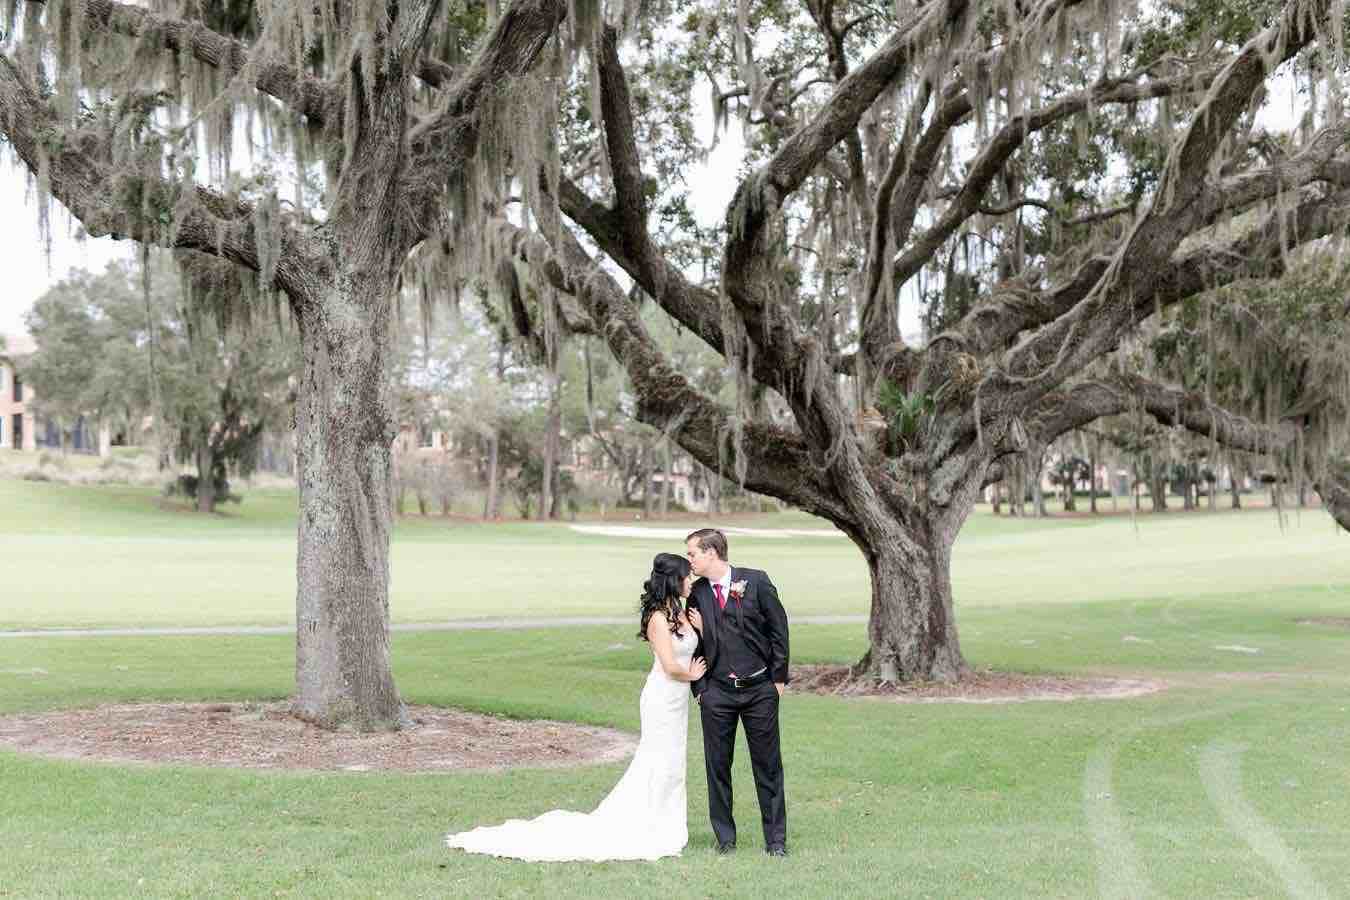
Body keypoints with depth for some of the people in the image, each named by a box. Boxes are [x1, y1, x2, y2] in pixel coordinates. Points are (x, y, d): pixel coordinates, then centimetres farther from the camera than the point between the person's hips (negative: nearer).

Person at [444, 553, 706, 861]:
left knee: (669, 765, 13)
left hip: (677, 699, 9)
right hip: (663, 699, -9)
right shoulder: (658, 617, -19)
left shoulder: (679, 612, 9)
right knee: (660, 765, -2)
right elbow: (671, 666, -22)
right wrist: (692, 674, -4)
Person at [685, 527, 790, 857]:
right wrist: (699, 688, 3)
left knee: (768, 765, 3)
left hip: (760, 689, -2)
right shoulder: (696, 594, 3)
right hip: (717, 693, 2)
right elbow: (694, 643, 10)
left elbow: (779, 628, -1)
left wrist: (779, 678, -2)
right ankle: (725, 838, 15)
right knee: (717, 766, 4)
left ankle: (775, 839, 12)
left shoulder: (755, 581, -5)